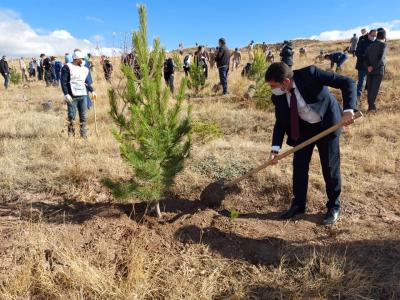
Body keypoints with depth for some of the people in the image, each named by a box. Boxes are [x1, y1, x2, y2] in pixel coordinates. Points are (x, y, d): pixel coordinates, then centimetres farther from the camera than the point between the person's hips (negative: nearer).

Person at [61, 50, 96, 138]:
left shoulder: (84, 69, 17)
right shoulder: (67, 67, -2)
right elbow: (63, 82, -8)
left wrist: (92, 91, 13)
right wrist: (66, 94, -16)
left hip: (83, 95, 6)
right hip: (72, 96, -5)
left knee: (83, 116, 6)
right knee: (71, 116, -1)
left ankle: (84, 134, 13)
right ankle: (71, 134, 9)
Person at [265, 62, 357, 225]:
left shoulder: (310, 73, -29)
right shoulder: (278, 96, -14)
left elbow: (347, 82, -27)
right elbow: (280, 122, -6)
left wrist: (348, 110, -41)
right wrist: (275, 148, -17)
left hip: (327, 124, -4)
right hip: (303, 128, 4)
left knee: (330, 167, 3)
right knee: (299, 165, 4)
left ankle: (334, 206, 24)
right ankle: (298, 204, 22)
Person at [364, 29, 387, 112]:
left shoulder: (370, 46, 8)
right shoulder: (383, 45, -7)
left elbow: (365, 59, 1)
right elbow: (381, 58, -18)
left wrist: (368, 67, -9)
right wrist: (373, 67, -12)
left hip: (369, 70, 5)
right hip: (378, 70, -4)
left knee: (369, 88, 10)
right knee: (375, 88, -1)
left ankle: (370, 104, 12)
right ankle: (371, 105, -3)